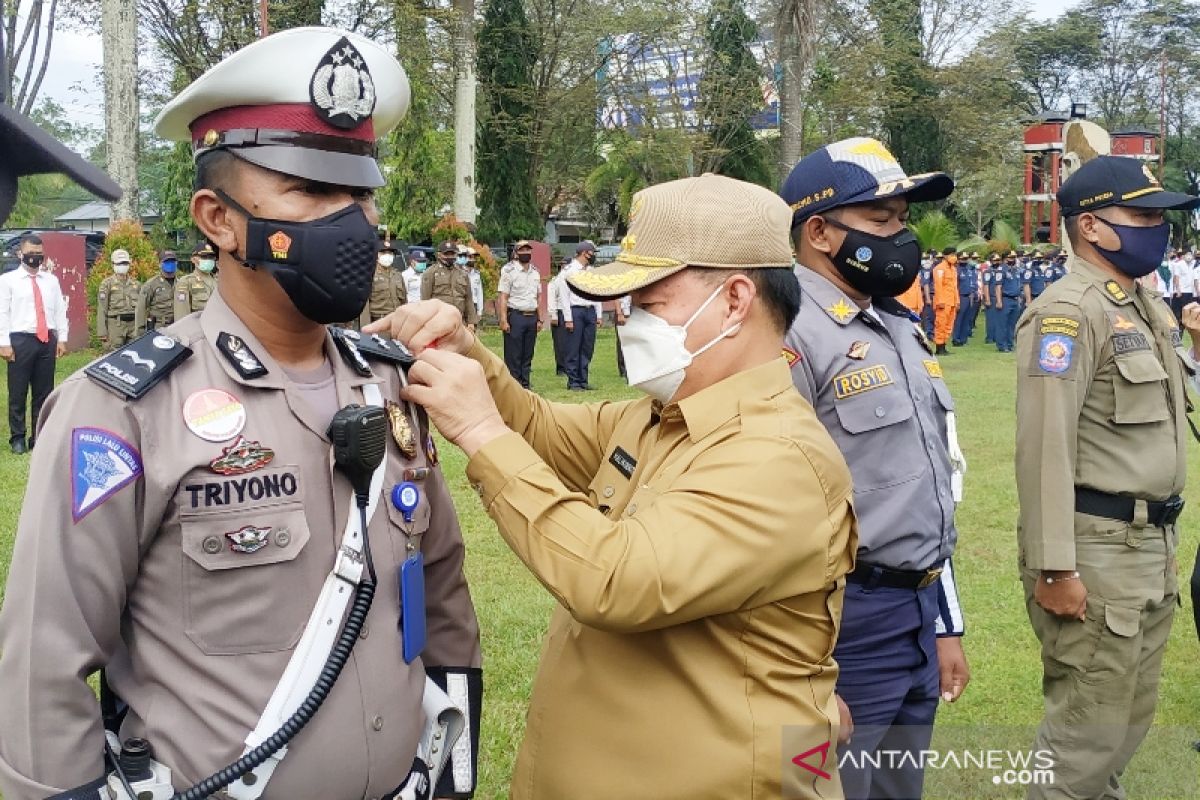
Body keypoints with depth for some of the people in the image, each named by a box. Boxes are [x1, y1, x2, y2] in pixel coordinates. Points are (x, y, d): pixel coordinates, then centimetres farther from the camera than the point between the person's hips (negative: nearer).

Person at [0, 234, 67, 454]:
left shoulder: (51, 280, 11)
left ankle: (40, 437, 17)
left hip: (47, 341, 3)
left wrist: (62, 339, 4)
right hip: (20, 340, -3)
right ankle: (18, 438, 12)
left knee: (44, 392, 8)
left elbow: (60, 310, 11)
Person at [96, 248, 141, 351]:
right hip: (116, 324, -4)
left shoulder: (136, 284, 15)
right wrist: (102, 333, -9)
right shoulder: (107, 284, 2)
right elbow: (101, 310, -2)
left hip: (133, 324, 4)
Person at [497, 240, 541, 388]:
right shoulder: (509, 272, -3)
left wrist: (539, 319, 13)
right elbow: (503, 298, -7)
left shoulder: (536, 273, 14)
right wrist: (503, 320, -15)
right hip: (515, 316, -6)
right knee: (513, 355, -4)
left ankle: (525, 385, 14)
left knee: (528, 355, 8)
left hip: (532, 317, 6)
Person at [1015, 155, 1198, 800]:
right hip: (1098, 548, -9)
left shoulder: (1148, 306, 13)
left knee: (1131, 715, 19)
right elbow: (1045, 447, -22)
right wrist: (1054, 567, -24)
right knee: (1089, 728, -3)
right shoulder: (1067, 312, -16)